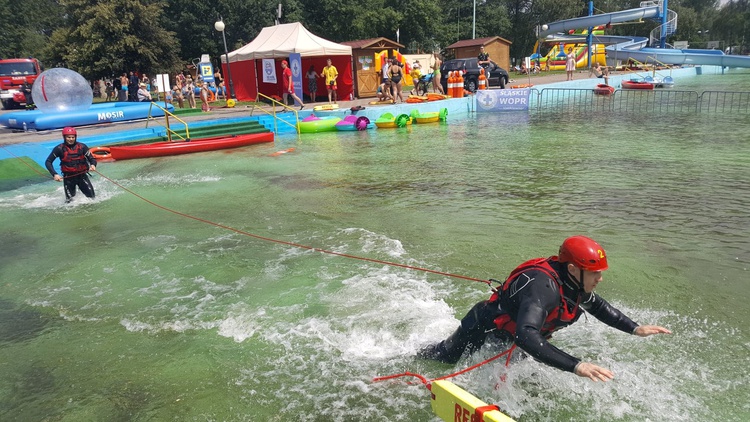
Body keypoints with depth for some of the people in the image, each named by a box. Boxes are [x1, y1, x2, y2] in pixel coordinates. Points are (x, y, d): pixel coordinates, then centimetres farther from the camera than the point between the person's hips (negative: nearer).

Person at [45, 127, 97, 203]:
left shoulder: (82, 147, -5)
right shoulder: (59, 149, -7)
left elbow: (92, 159, -2)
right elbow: (48, 162, -4)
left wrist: (93, 165, -27)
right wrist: (54, 174, -19)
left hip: (82, 175, 1)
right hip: (68, 177, -1)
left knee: (92, 197, 1)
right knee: (69, 201, 3)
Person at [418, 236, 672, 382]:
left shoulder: (574, 282, -13)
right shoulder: (543, 286, -41)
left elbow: (598, 306, 8)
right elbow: (525, 336, -53)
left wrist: (636, 329, -1)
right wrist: (576, 366, -57)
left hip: (511, 339, 8)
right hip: (482, 331, -8)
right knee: (444, 358, 14)